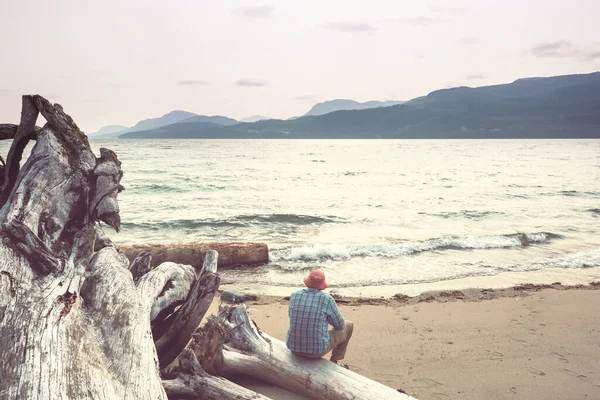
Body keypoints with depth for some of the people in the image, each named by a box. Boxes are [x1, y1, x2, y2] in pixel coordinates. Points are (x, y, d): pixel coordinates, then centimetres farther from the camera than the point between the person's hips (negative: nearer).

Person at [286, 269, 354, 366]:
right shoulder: (327, 298, -15)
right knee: (348, 325, 22)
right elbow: (339, 324, -2)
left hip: (294, 346, 4)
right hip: (318, 347, -4)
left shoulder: (294, 295, -4)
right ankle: (333, 363, 34)